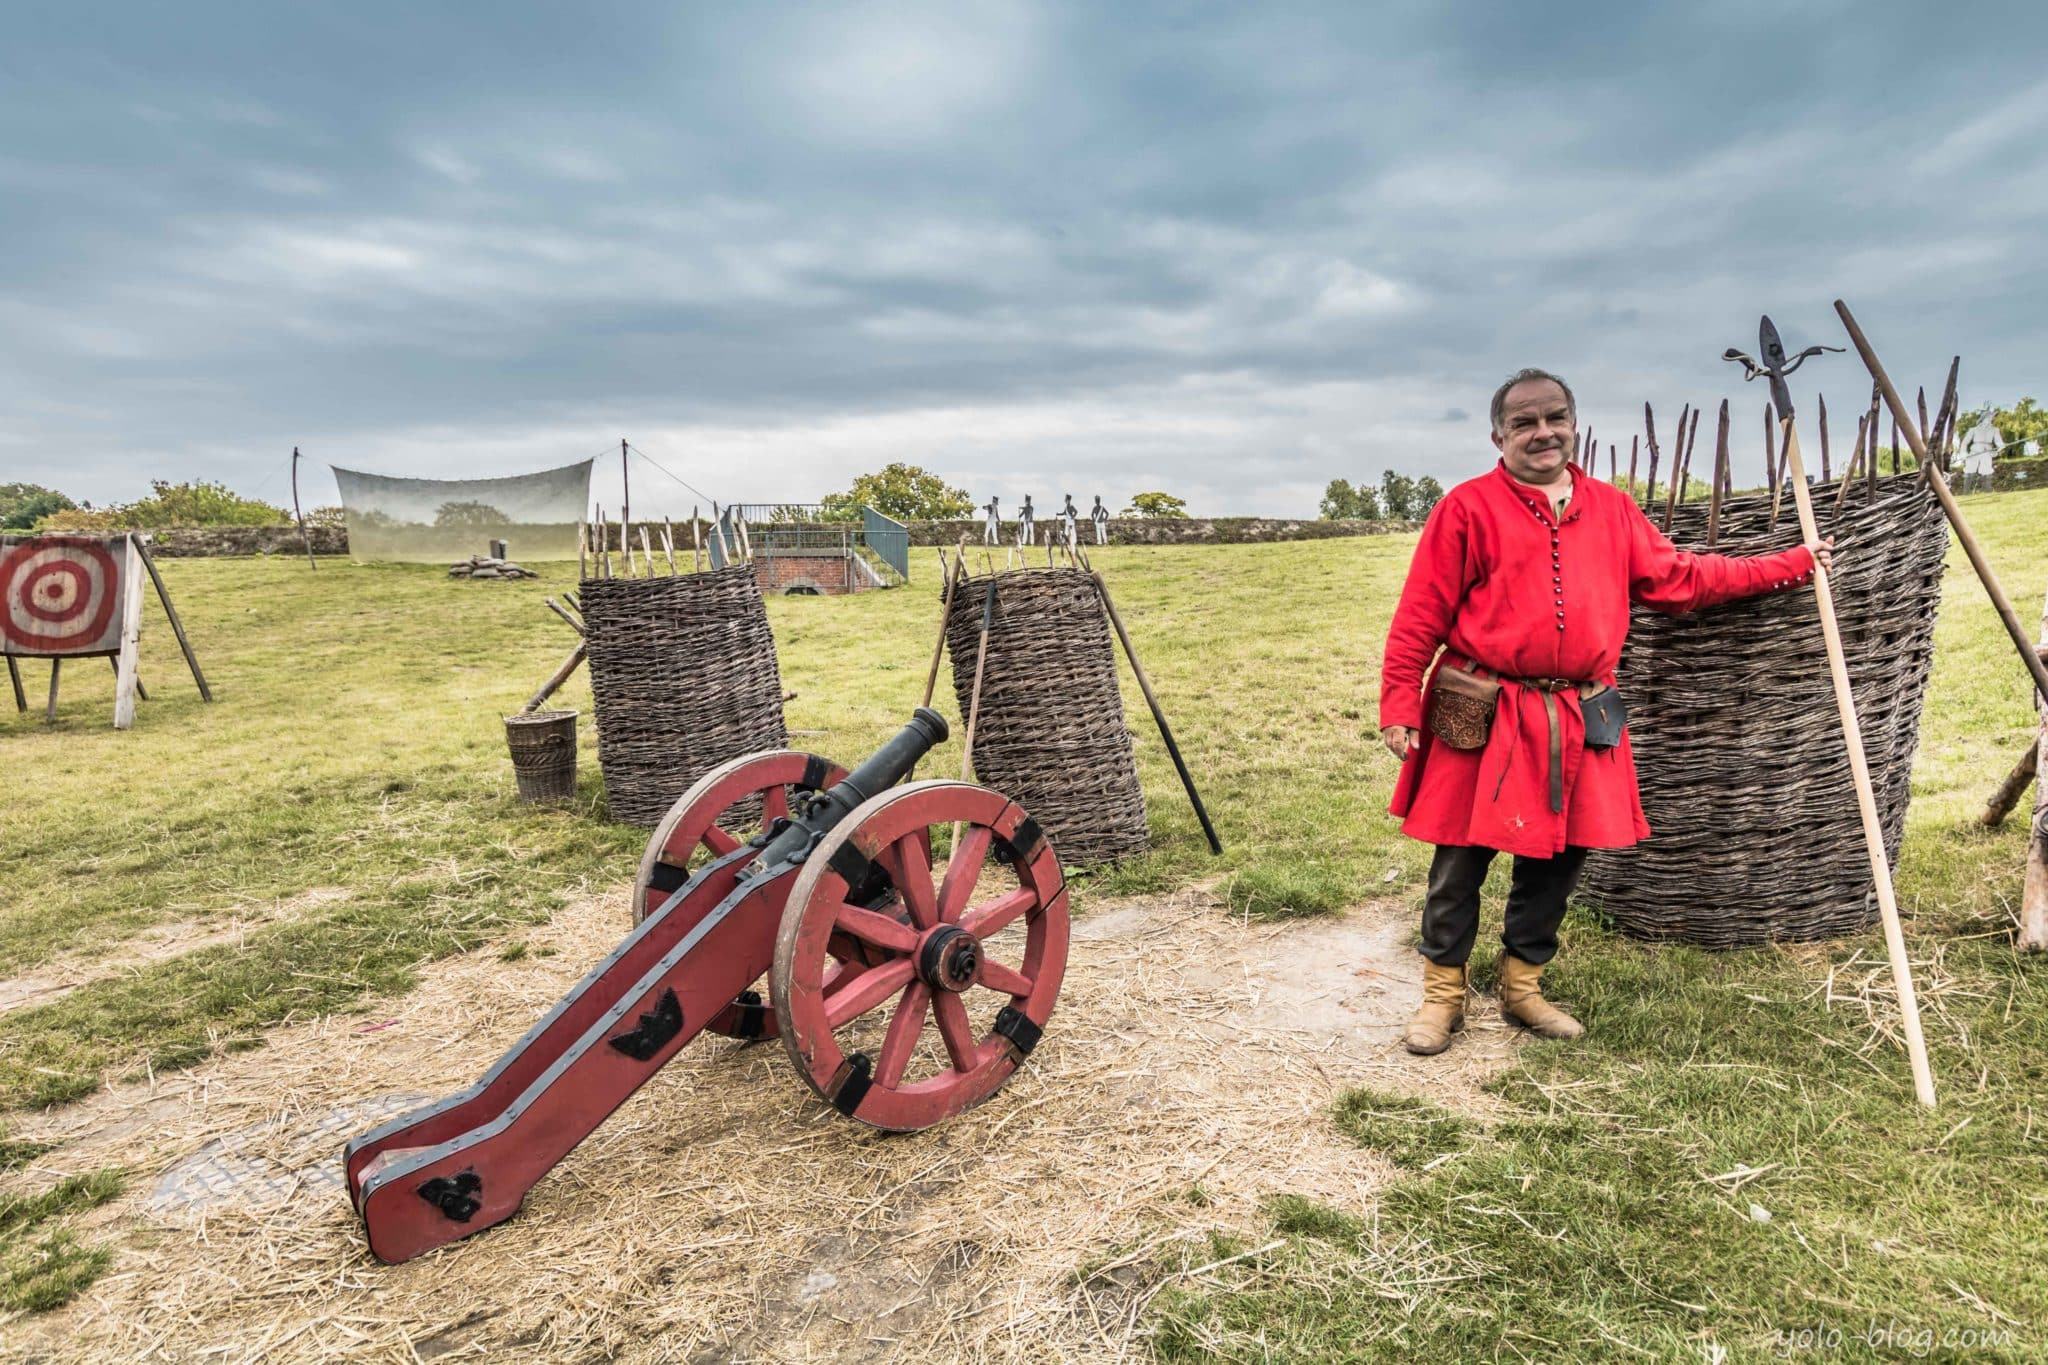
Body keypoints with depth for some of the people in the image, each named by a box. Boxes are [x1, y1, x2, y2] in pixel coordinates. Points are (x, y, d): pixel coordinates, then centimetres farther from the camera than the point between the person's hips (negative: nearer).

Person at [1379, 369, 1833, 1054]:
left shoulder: (1612, 510, 12)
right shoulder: (1468, 507, -5)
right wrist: (1399, 707, -11)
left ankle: (1523, 986, 33)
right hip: (1483, 720, -5)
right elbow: (1420, 617, -7)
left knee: (1557, 858, 14)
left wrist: (1794, 563, 20)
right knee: (1460, 862, 3)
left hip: (1579, 722, 5)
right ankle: (1443, 994, 21)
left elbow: (1681, 577, 19)